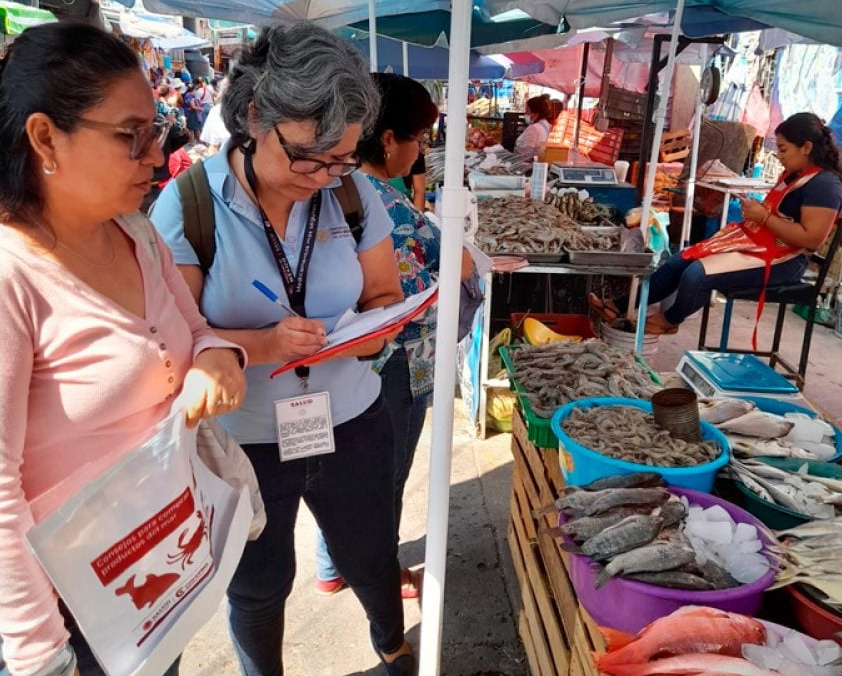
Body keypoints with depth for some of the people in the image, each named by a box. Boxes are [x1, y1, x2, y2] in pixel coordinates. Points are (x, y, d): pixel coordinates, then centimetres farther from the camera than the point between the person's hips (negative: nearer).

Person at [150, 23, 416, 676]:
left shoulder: (354, 192, -7)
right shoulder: (186, 204, -16)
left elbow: (384, 294, 4)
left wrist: (372, 329, -19)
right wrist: (260, 344, -30)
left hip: (353, 425, 3)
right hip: (240, 442, -2)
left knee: (373, 560, 24)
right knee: (258, 588, 21)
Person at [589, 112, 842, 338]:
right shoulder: (794, 174, 10)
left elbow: (812, 239, -24)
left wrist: (764, 217, -22)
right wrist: (756, 209, -2)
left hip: (780, 259, -10)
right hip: (753, 241, 10)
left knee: (696, 274, -22)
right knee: (679, 262, 0)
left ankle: (670, 319, 9)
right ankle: (622, 305, 3)